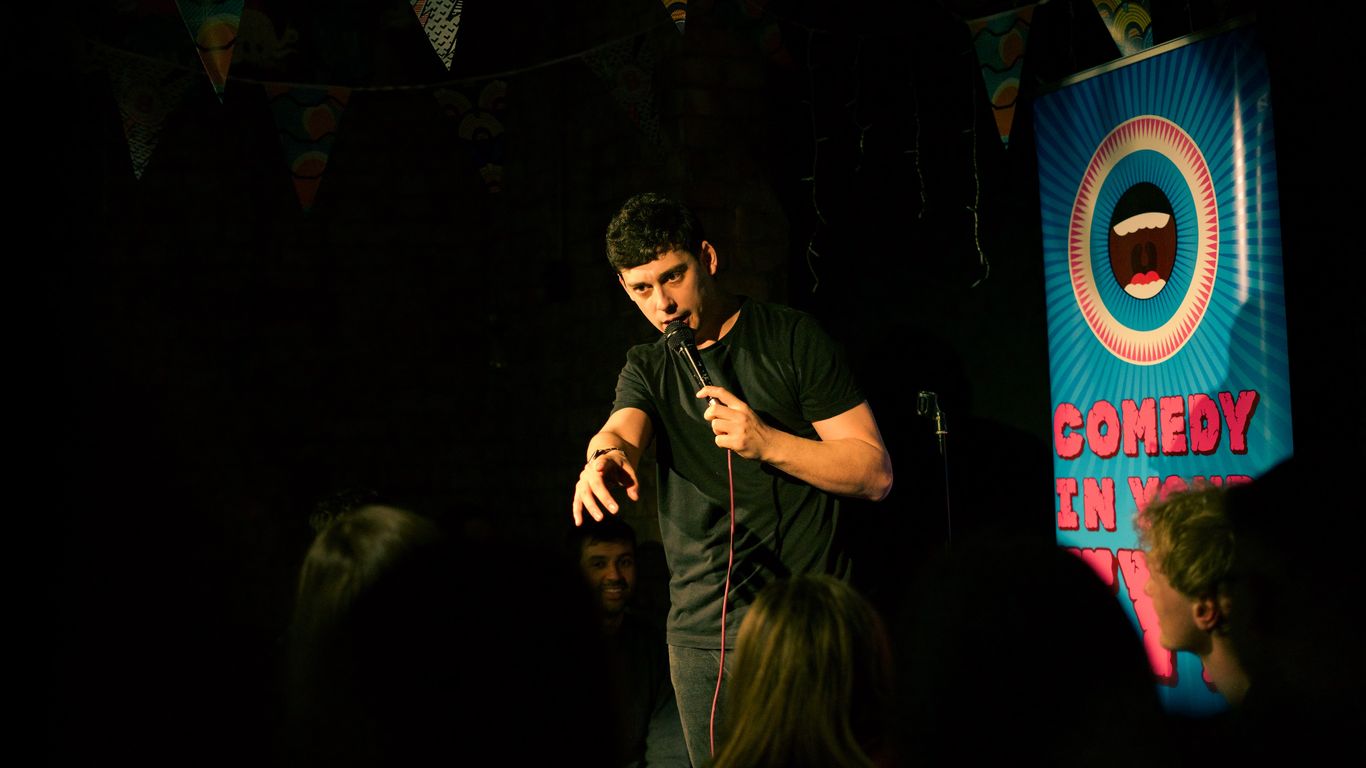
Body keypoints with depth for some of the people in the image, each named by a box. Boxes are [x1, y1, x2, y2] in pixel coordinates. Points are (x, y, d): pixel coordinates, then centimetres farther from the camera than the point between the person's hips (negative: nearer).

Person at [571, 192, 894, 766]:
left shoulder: (793, 339, -3)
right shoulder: (647, 369, 11)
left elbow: (875, 474, -6)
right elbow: (622, 428, -14)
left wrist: (767, 442, -20)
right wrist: (606, 456, -38)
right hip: (700, 629, 4)